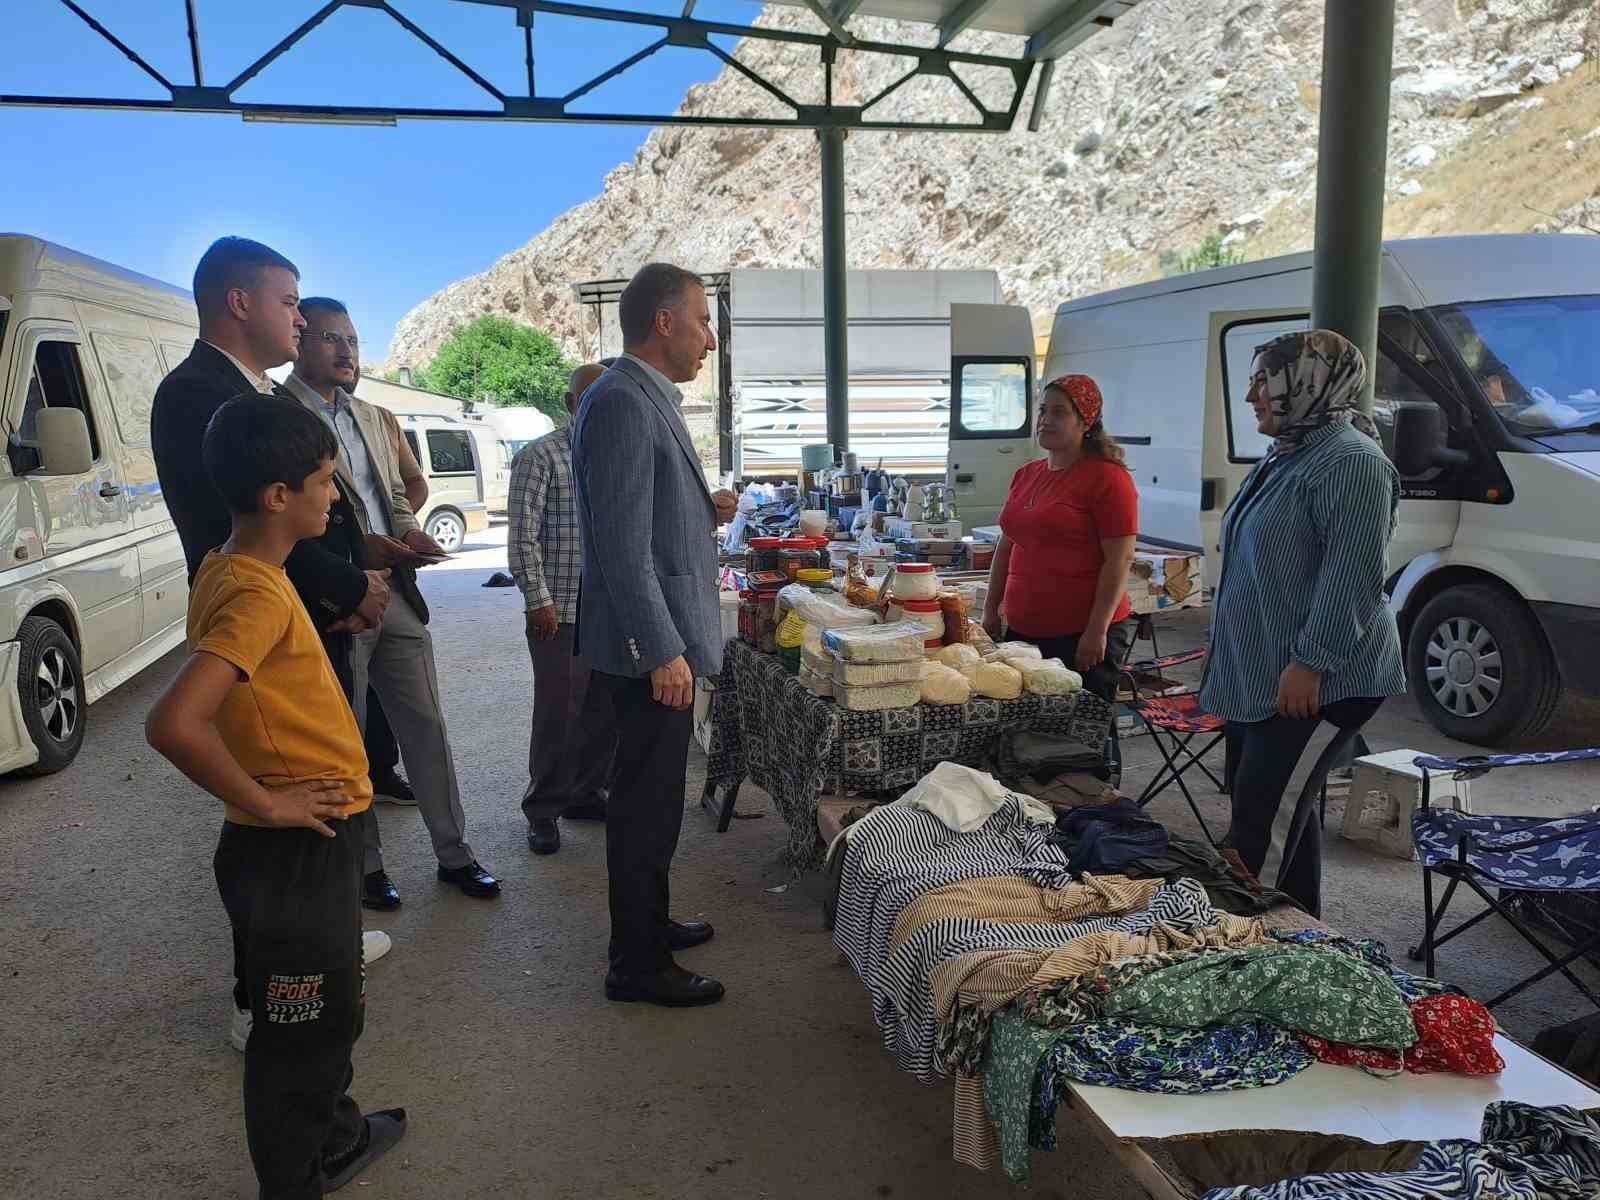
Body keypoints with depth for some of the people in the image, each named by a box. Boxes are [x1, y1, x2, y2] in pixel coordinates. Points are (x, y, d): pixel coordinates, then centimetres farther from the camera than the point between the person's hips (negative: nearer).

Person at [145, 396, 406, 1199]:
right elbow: (173, 724, -35)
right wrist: (262, 801, -23)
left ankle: (334, 1135, 47)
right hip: (295, 850, -10)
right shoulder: (258, 594, -25)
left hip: (310, 838, 10)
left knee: (331, 1010, 27)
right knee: (298, 1033, 9)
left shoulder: (226, 569, 5)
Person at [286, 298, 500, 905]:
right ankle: (364, 864, 23)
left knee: (426, 724, 10)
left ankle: (453, 853, 22)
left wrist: (409, 534, 1)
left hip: (395, 592, 7)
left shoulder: (368, 416, 16)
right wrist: (357, 546, -20)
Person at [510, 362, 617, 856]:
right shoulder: (540, 456, -5)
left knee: (606, 711, 11)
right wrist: (539, 600, -13)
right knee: (558, 713, 0)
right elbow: (523, 536, -9)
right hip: (561, 612, -6)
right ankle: (543, 810, 15)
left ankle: (585, 793, 28)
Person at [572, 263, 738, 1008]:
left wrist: (706, 512, 8)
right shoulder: (622, 404, -17)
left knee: (652, 795, 20)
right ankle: (638, 966, 15)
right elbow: (622, 543, -23)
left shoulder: (650, 400, 15)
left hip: (665, 638, 10)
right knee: (647, 800, 1)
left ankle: (649, 922, 36)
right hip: (650, 644, -10)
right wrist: (663, 651, -22)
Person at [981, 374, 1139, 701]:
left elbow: (1120, 559, -13)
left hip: (1082, 637, -7)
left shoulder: (1108, 478, -8)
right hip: (1022, 631, 7)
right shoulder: (1026, 475, 14)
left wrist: (1098, 629, -17)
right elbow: (1007, 547, 20)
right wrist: (991, 611, 17)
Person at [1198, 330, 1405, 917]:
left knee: (1264, 818, -8)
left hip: (1312, 682, -10)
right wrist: (1226, 658, 26)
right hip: (1257, 675, 10)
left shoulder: (1350, 461, -16)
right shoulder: (1285, 456, 16)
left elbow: (1352, 575, -23)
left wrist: (1309, 662, -26)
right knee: (1252, 808, 15)